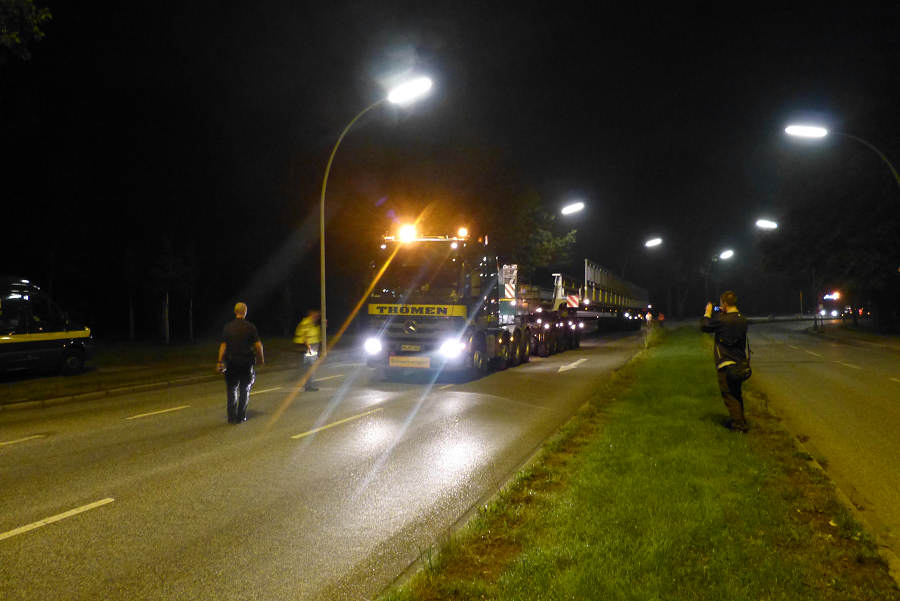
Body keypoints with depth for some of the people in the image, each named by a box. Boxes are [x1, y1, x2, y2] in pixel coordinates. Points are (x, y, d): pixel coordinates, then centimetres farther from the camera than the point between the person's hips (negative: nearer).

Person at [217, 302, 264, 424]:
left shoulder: (227, 327, 0)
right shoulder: (250, 327, -5)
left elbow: (223, 345, -5)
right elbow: (258, 345, -8)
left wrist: (219, 361, -2)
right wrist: (261, 358, 6)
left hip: (231, 362, 1)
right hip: (246, 361, -1)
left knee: (232, 390, 11)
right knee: (244, 390, 10)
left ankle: (231, 417, 8)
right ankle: (241, 416, 11)